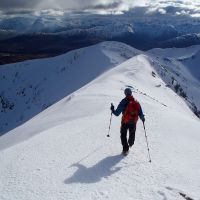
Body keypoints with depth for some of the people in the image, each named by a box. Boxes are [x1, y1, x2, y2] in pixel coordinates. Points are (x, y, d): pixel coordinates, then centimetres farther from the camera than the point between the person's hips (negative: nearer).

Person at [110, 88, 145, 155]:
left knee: (123, 135, 11)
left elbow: (117, 113, -13)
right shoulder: (136, 102, -4)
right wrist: (142, 118, 18)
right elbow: (140, 113, -2)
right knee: (132, 133, 27)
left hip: (125, 122, -4)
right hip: (133, 122, 4)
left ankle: (125, 149, 4)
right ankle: (130, 144, 51)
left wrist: (112, 109, 6)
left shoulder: (123, 102, -14)